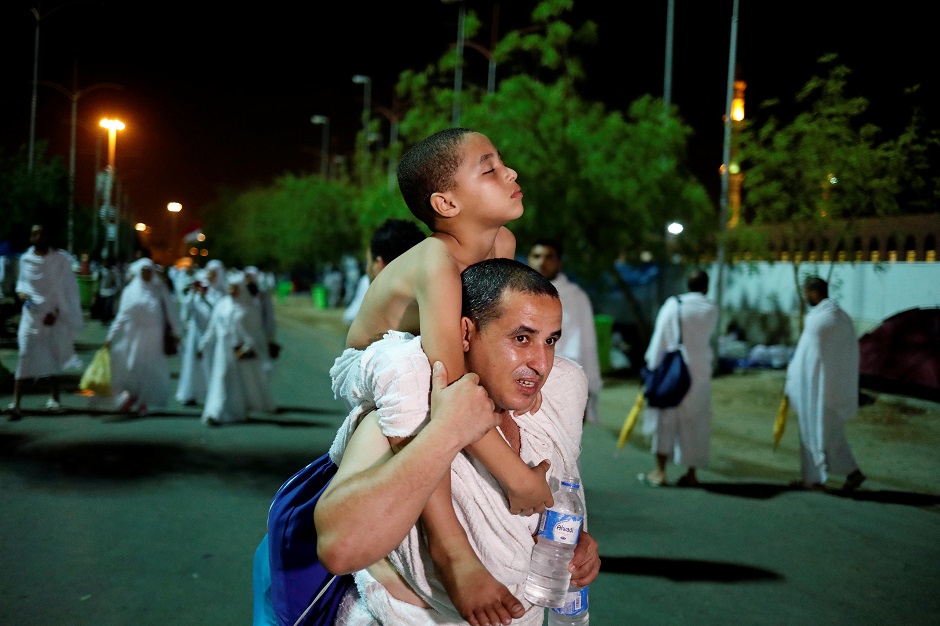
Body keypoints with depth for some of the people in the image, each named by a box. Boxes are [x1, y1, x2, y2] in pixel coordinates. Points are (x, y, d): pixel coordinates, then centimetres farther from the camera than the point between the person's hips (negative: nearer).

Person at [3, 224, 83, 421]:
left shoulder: (60, 259, -5)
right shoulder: (25, 259, 1)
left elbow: (67, 289, -3)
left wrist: (56, 312, -10)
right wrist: (20, 292, -5)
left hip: (54, 315, -1)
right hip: (32, 314, 1)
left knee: (53, 355, 9)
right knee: (25, 354, -8)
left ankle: (54, 397, 26)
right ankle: (16, 402, -13)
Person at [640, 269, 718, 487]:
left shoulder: (672, 304, -5)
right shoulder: (711, 309, -2)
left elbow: (659, 338, -5)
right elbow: (708, 337, 8)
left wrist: (652, 367, 1)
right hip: (700, 371, 1)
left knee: (665, 420, 9)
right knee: (694, 422, 9)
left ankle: (660, 470, 9)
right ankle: (691, 473, 12)